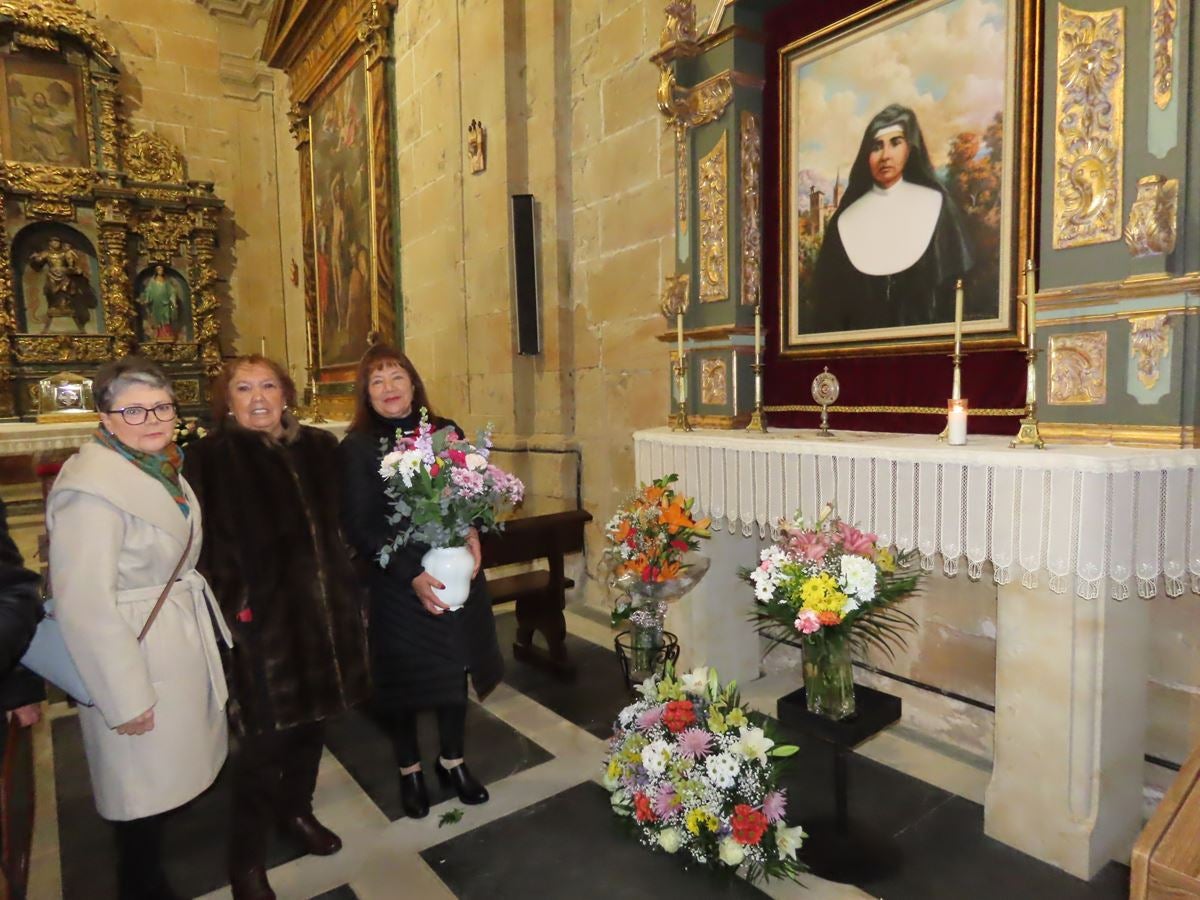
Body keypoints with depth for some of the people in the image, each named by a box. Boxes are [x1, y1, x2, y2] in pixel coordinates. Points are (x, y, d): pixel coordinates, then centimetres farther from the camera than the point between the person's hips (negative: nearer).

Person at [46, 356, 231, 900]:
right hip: (137, 656, -8)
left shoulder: (161, 466, 5)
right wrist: (124, 698, -19)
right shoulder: (91, 487, -22)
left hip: (184, 640, 8)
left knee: (166, 774, 23)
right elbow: (84, 605, -24)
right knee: (145, 787, 10)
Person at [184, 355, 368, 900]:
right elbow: (205, 542, -11)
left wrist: (350, 591, 9)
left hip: (325, 609, 5)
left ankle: (296, 811, 44)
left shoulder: (319, 447, 6)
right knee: (265, 738, 4)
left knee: (313, 719, 19)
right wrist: (231, 608, -17)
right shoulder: (211, 456, -7)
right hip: (261, 618, -5)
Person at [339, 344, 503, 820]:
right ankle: (409, 770, 36)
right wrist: (412, 575, -19)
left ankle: (452, 760, 38)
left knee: (455, 668, 14)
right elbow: (360, 527, -11)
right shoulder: (357, 447, -8)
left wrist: (473, 534, -13)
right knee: (404, 676, 11)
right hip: (398, 585, -3)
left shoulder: (445, 432, 1)